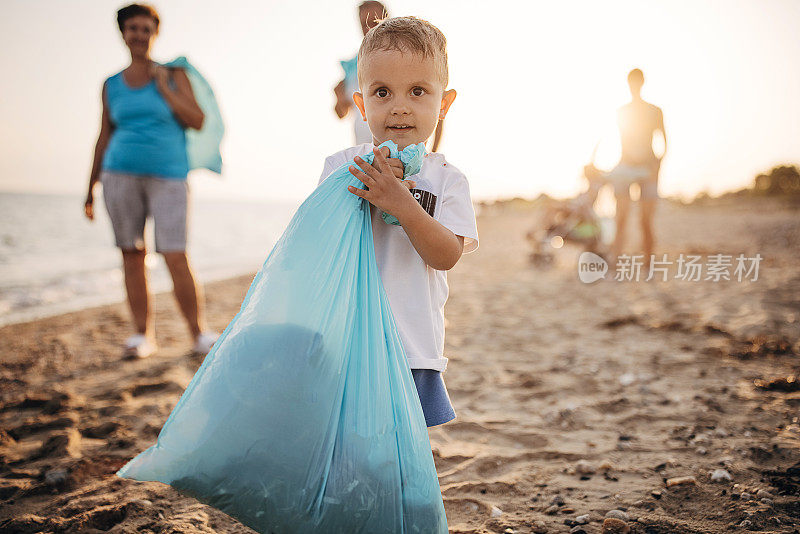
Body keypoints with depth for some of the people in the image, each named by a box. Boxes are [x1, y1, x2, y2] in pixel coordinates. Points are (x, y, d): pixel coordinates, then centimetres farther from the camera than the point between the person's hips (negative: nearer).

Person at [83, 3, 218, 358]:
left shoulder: (173, 75, 7)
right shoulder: (111, 85, 13)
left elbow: (197, 121, -2)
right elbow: (105, 137, 16)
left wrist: (164, 88, -6)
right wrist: (91, 186, 13)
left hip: (168, 175, -3)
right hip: (120, 174, 3)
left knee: (175, 257, -10)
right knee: (132, 254, 2)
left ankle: (199, 333, 2)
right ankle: (143, 334, 12)